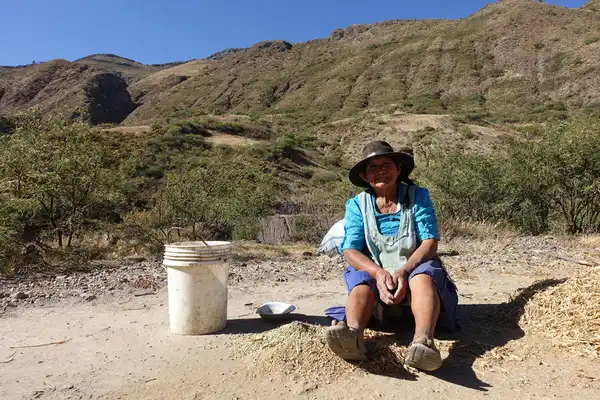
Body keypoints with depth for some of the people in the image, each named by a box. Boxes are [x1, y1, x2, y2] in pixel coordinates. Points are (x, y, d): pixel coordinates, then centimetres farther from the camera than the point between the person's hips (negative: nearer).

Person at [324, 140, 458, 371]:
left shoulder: (418, 196, 1)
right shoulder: (357, 205, 3)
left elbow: (430, 242, -10)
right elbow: (350, 251, -8)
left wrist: (403, 271, -28)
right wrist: (379, 273, -28)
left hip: (415, 268, -1)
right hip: (374, 274, 1)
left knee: (423, 278, -34)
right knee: (361, 283, -31)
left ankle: (423, 340, -59)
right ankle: (353, 333, -59)